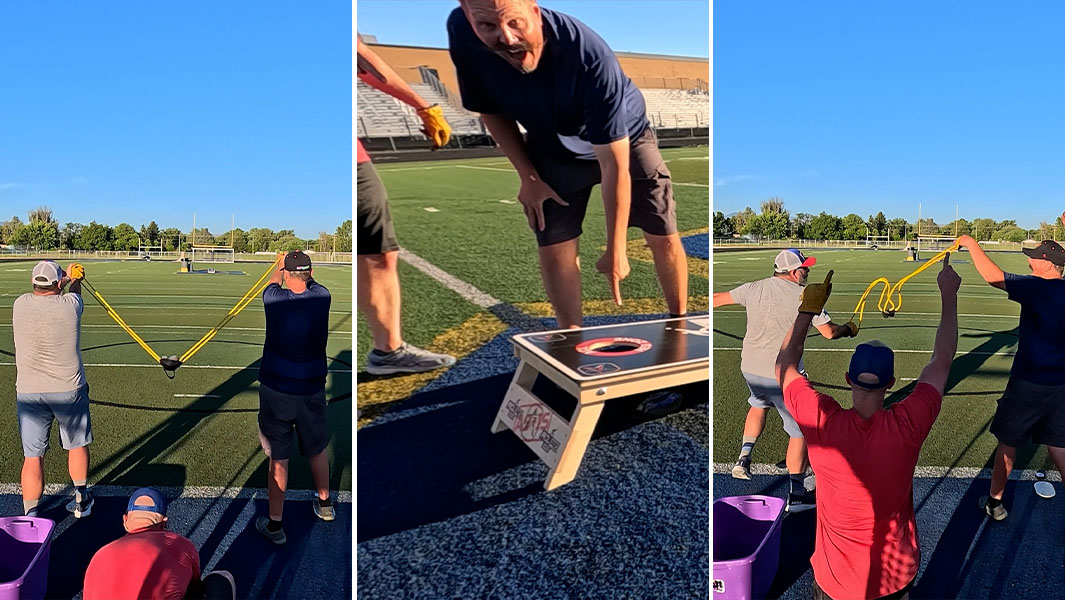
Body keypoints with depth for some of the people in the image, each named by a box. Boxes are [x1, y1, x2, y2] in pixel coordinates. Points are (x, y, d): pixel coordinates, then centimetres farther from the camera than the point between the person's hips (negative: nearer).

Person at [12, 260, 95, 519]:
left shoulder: (20, 305, -5)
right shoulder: (70, 304, -10)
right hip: (69, 390, -1)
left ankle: (30, 517, 10)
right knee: (77, 445, 18)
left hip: (28, 393, 1)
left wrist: (68, 278, 34)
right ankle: (81, 501, 33)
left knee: (33, 456, 5)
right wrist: (74, 279, 38)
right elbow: (73, 291, 16)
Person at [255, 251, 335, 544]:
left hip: (275, 390, -2)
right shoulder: (322, 297, -10)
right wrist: (301, 261, 36)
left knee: (278, 458, 6)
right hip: (311, 389, 2)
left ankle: (274, 524, 18)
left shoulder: (274, 299, -13)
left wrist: (283, 263, 33)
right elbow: (311, 281, 15)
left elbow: (274, 279, 12)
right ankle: (324, 504, 40)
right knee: (317, 448, 21)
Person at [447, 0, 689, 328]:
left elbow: (614, 165, -34)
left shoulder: (590, 56, -40)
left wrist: (615, 250, -29)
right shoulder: (461, 33, -29)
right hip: (551, 151, 3)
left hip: (625, 140, -2)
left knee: (664, 237, -2)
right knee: (554, 248, -3)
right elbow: (491, 110, -8)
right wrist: (527, 176, -10)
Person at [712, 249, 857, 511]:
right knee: (800, 430, 9)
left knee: (759, 404, 35)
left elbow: (718, 298, 13)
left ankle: (744, 457, 24)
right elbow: (829, 332, -5)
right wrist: (849, 330, 18)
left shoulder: (753, 288, 2)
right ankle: (796, 494, 15)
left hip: (750, 369, 5)